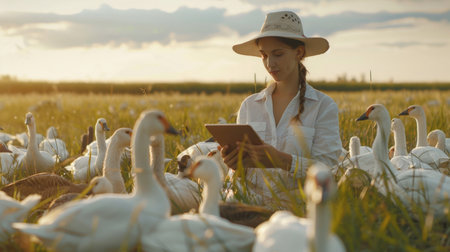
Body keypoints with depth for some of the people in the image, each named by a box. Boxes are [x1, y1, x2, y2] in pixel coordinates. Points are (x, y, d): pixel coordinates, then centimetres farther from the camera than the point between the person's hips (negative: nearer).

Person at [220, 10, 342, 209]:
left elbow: (326, 167, -7)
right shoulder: (250, 105, 15)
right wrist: (232, 161, -6)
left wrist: (282, 160, -23)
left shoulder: (323, 106, 3)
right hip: (252, 206, 4)